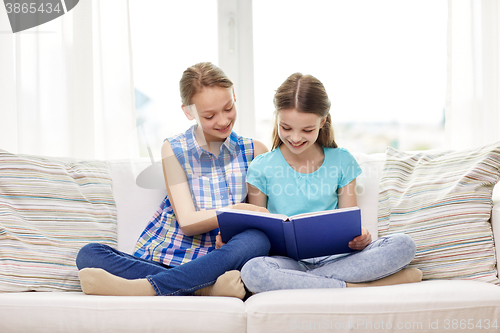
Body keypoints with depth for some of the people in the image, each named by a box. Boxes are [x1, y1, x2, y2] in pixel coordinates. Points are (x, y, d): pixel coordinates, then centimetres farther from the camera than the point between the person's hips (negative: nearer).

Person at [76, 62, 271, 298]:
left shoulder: (254, 151, 8)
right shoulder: (174, 150, 5)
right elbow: (187, 221, -5)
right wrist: (238, 211, -21)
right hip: (162, 260, 1)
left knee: (257, 240, -34)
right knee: (89, 254, -23)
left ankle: (140, 288, -37)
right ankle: (207, 289, -37)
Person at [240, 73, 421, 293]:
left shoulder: (342, 161, 8)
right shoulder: (261, 168, 2)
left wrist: (360, 238, -14)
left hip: (335, 258, 2)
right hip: (290, 262, -2)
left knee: (404, 244, -22)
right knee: (252, 271, -37)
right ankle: (356, 287, -27)